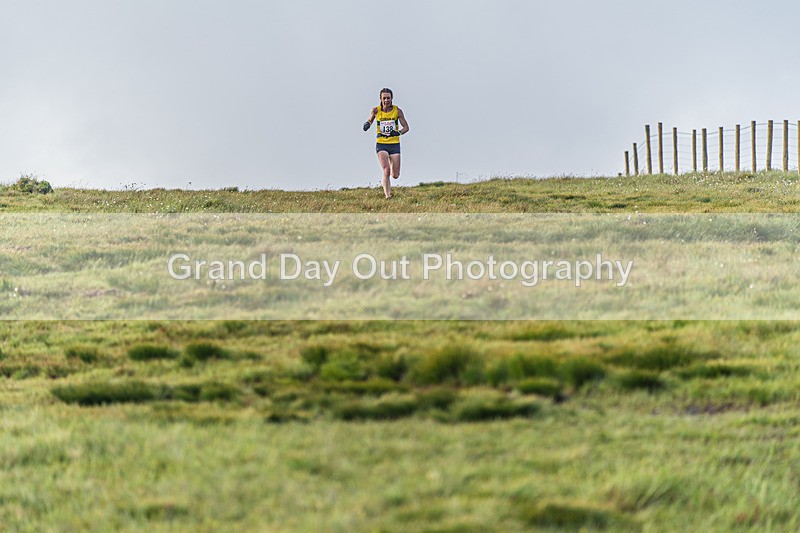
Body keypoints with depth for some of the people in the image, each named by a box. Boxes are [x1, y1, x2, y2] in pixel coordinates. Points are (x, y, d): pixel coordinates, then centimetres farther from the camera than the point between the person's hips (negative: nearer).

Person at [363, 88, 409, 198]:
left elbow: (406, 127, 1)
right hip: (381, 144, -1)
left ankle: (384, 181, 38)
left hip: (394, 144, 1)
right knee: (386, 171, -22)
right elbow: (370, 120, 17)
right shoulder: (376, 110, -3)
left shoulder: (397, 111, -3)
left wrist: (398, 133, -20)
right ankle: (388, 196, -18)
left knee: (395, 175, 2)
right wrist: (367, 124, -7)